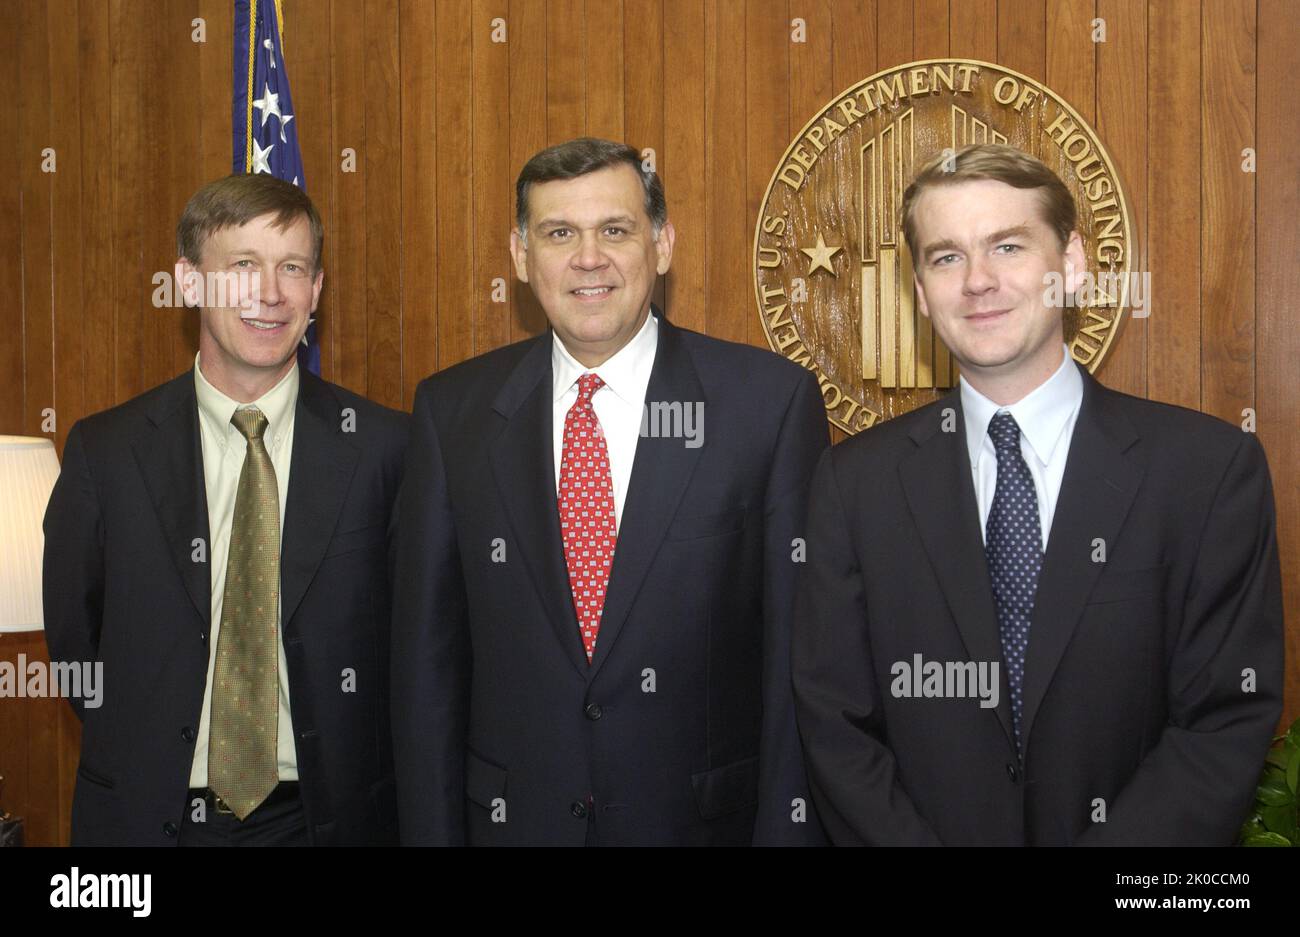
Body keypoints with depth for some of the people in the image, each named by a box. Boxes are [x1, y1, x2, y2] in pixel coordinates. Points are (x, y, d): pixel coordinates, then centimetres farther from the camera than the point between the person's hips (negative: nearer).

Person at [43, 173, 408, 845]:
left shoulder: (385, 446, -8)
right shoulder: (104, 452, -5)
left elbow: (414, 632, -1)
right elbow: (73, 633, 3)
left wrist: (354, 770, -4)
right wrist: (145, 763, 0)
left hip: (327, 814, 0)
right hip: (150, 814, 1)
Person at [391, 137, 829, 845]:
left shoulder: (772, 401, -9)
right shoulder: (452, 411, -2)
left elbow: (797, 652, -8)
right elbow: (426, 654, 1)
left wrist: (787, 827, -9)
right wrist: (433, 830, 0)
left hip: (708, 815, -1)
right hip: (510, 816, 2)